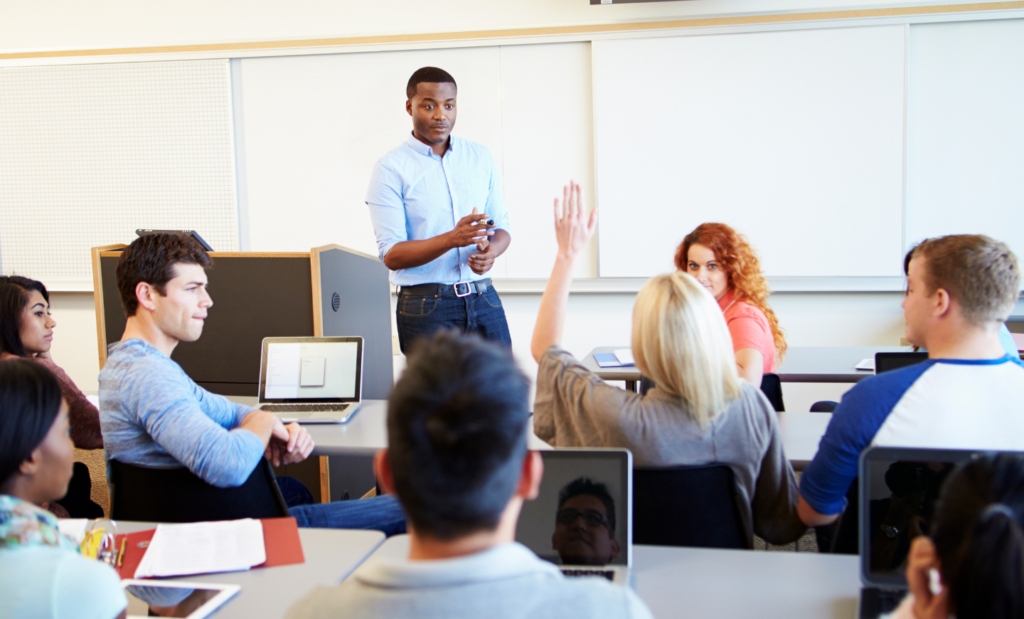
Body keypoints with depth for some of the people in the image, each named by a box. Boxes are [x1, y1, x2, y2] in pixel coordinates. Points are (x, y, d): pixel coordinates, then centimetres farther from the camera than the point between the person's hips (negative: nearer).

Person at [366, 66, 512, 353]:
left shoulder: (481, 157, 11)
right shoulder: (390, 169, -4)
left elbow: (501, 226, 13)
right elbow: (391, 255, -10)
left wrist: (491, 251, -11)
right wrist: (452, 238, -24)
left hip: (483, 297, 4)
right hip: (426, 306, -4)